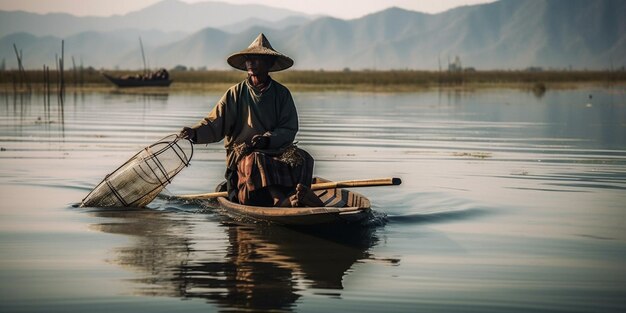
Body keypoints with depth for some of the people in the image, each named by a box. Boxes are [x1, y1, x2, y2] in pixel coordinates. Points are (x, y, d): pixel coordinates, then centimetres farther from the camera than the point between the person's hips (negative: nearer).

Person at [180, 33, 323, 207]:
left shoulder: (281, 93, 9)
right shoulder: (235, 94, 7)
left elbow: (289, 130, 2)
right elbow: (215, 124, -1)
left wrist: (267, 139, -16)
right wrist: (195, 133, -21)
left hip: (275, 148, 2)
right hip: (241, 153, -2)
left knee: (300, 158, -28)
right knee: (255, 161, -35)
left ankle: (295, 197, -44)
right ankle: (284, 201, -46)